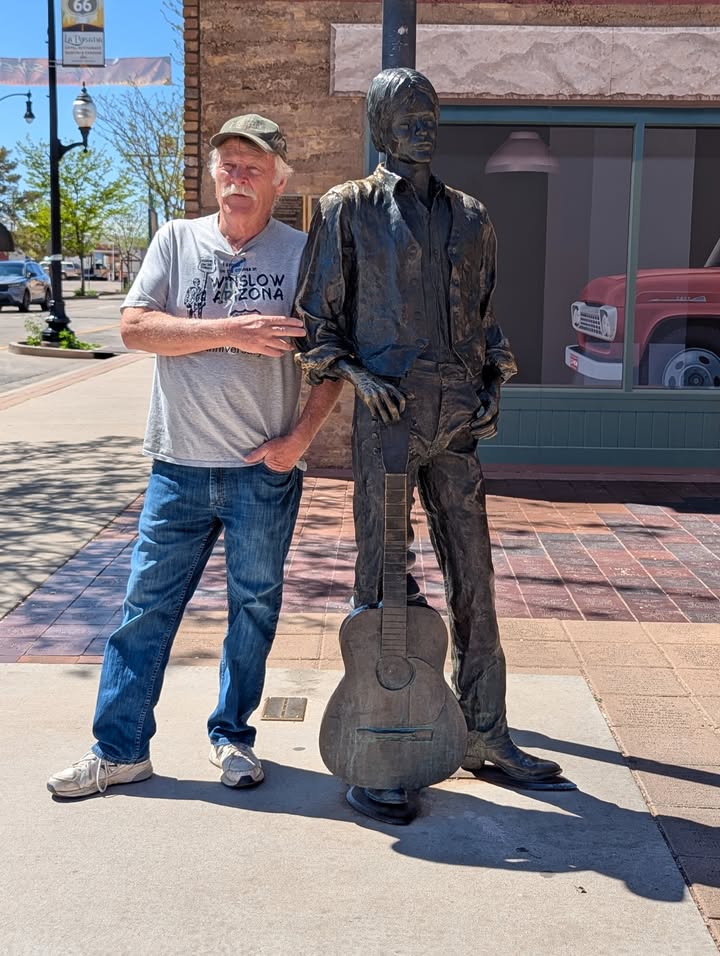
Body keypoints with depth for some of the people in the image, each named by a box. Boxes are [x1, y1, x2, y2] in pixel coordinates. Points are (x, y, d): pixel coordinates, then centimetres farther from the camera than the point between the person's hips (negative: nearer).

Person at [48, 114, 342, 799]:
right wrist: (230, 331, -15)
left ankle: (231, 736, 27)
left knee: (254, 605, 10)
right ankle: (119, 749, 17)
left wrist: (302, 434, -9)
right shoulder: (177, 240, 6)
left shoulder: (301, 253, 2)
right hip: (179, 465, 1)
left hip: (265, 469, -1)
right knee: (147, 604, 5)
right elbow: (134, 326, -5)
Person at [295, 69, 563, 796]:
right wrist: (356, 374, -12)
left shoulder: (469, 218, 15)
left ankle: (484, 734, 20)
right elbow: (315, 319, 4)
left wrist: (493, 387, 6)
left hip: (456, 422, 4)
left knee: (473, 576, 7)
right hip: (385, 416, -4)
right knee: (382, 580, 0)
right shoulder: (347, 210, 4)